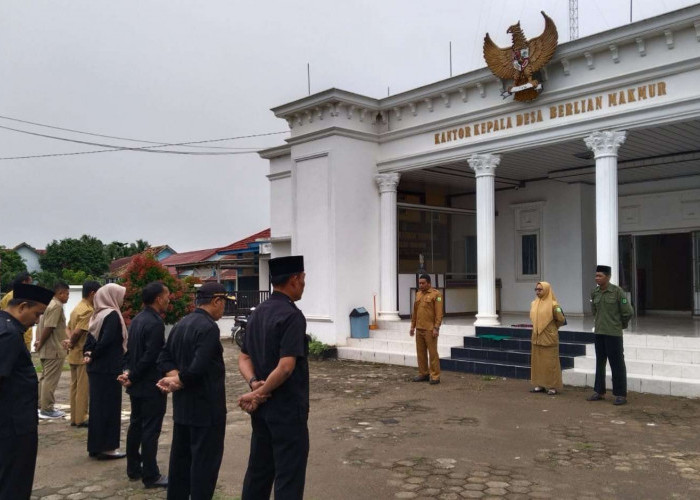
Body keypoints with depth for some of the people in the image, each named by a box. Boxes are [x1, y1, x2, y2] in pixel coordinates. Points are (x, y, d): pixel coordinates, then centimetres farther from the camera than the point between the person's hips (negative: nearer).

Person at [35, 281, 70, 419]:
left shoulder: (49, 304, 14)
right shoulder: (57, 306, -17)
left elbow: (41, 325, 16)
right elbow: (48, 328, -22)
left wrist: (38, 341, 12)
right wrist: (40, 344, -12)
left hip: (47, 349, 10)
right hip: (54, 350, -10)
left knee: (44, 378, 18)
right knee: (50, 380, -3)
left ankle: (41, 405, 26)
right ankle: (47, 409, 2)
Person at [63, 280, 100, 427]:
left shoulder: (77, 308, 13)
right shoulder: (88, 311, -18)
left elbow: (69, 328, 15)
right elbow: (78, 332, -23)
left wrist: (70, 341, 0)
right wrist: (71, 344, -6)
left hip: (74, 354, 9)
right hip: (83, 354, -9)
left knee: (75, 386, 12)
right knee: (83, 388, -2)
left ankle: (74, 417, 19)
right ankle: (81, 418, 4)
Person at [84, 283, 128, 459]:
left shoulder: (98, 314, 11)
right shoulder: (113, 315, -15)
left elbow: (90, 338, 8)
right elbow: (107, 341, -23)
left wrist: (88, 353, -3)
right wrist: (93, 356, -10)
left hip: (96, 368, 8)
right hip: (109, 368, -8)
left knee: (97, 405, 13)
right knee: (109, 406, 0)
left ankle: (96, 445, 21)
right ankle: (106, 447, 6)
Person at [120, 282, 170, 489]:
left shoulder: (136, 320, 9)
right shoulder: (156, 323, -21)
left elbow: (130, 350, 12)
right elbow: (150, 357, -23)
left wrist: (128, 371, 3)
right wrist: (132, 377, -12)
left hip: (137, 384, 9)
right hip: (151, 385, -9)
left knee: (136, 425, 16)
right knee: (151, 430, -3)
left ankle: (134, 469, 26)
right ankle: (151, 476, 4)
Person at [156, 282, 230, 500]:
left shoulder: (180, 324, 10)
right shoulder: (209, 327, -19)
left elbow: (164, 358, 10)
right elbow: (198, 367, -26)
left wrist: (176, 377, -4)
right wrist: (179, 381, -9)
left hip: (182, 404, 9)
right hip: (206, 405, -9)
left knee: (180, 455, 17)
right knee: (206, 459, 0)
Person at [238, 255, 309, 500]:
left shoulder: (257, 313, 8)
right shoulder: (292, 316, -18)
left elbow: (244, 358, 9)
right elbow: (286, 367, -25)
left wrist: (254, 384, -7)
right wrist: (258, 394, -14)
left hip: (262, 406, 8)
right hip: (287, 408, -8)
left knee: (258, 469, 18)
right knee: (289, 475, 2)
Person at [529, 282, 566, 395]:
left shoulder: (553, 305, -11)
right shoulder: (534, 304, 8)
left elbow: (561, 320, -6)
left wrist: (552, 328, 6)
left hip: (549, 338, -6)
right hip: (536, 338, 6)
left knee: (550, 363, -1)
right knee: (537, 362, 9)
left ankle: (553, 386, 6)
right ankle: (540, 385, 17)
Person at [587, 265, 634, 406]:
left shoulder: (617, 291, -11)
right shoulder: (594, 293, 4)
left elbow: (628, 312, -7)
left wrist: (621, 325, 6)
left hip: (614, 333, -6)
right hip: (599, 333, 6)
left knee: (617, 364, 1)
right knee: (600, 362, 13)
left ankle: (621, 394, 10)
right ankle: (599, 391, 24)